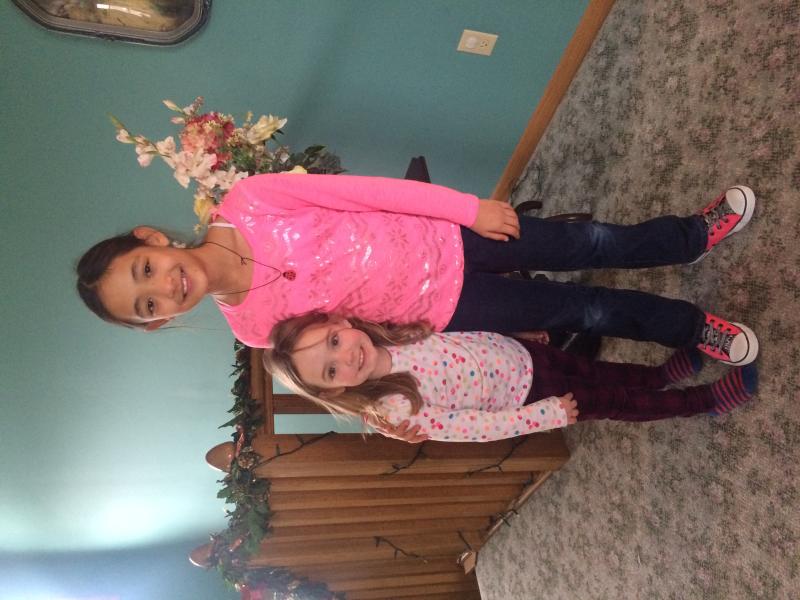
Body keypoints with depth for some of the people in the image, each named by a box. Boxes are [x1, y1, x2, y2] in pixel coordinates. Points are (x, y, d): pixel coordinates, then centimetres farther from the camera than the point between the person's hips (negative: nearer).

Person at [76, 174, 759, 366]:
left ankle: (695, 233, 37)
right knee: (585, 312, 4)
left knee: (593, 243, 6)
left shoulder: (245, 203, -15)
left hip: (445, 240, 1)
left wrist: (470, 207, -12)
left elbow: (363, 189, -12)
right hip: (440, 310, -1)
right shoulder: (255, 327, -11)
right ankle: (693, 328, 32)